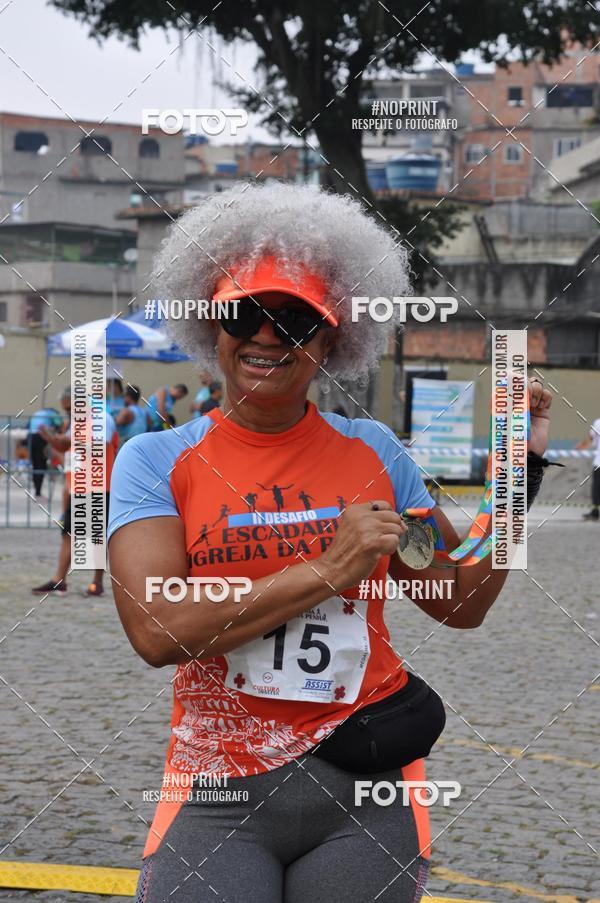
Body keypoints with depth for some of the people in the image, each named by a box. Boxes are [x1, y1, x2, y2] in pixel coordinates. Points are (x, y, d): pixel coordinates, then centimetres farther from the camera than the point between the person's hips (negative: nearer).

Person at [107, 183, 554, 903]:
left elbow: (462, 602, 10)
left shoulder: (373, 453, 5)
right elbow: (156, 631, -16)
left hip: (365, 792, 2)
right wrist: (328, 571, -16)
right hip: (218, 800, -2)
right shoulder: (156, 461, -2)